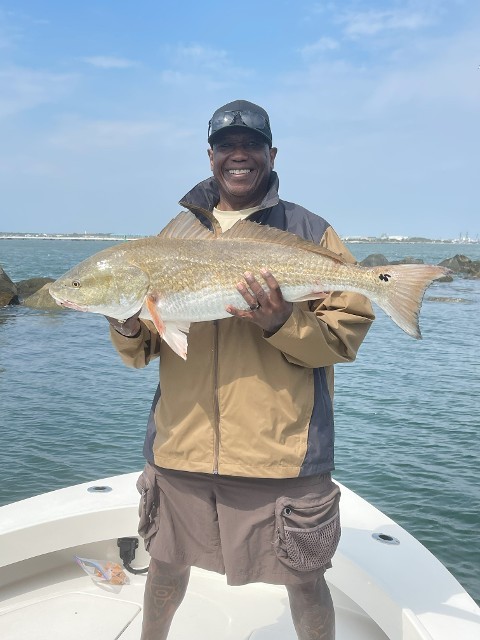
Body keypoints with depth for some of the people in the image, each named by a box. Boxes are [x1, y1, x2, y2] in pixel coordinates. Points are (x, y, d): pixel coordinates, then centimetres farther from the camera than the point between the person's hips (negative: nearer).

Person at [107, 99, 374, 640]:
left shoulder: (309, 234, 1)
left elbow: (347, 333, -6)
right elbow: (142, 352, 10)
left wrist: (282, 322, -22)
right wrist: (127, 330, -11)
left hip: (281, 451, -3)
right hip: (180, 447, 4)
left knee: (304, 580, 10)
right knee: (167, 566, 21)